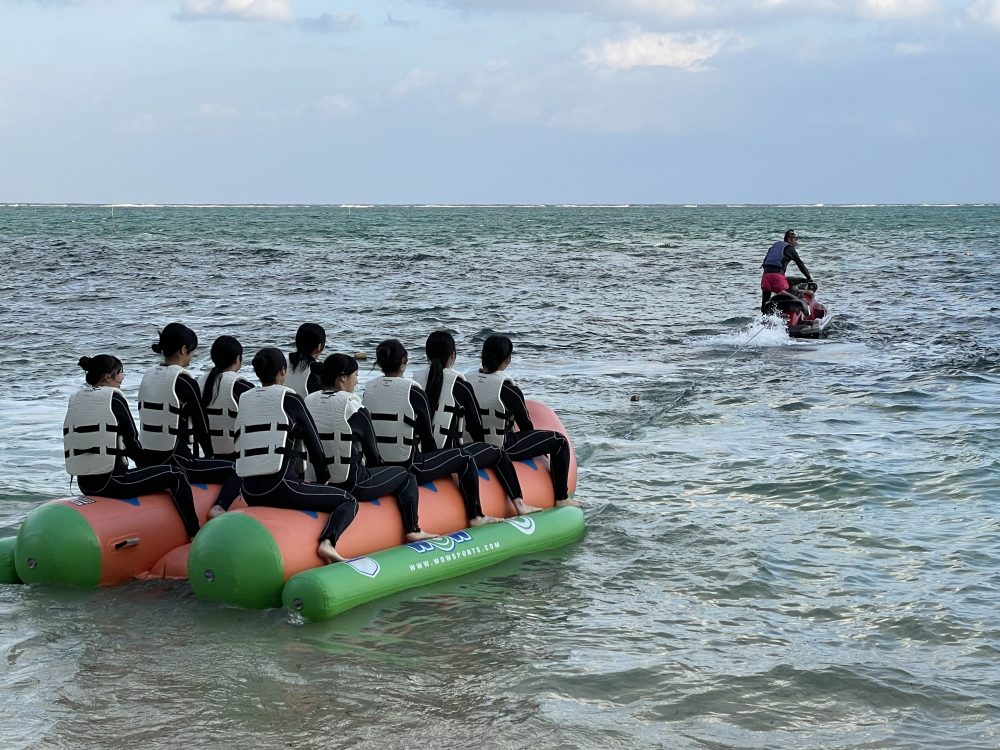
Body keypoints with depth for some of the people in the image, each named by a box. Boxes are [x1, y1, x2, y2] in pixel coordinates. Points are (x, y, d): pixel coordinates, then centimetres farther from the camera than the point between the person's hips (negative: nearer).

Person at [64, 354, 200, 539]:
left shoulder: (75, 401, 10)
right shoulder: (114, 399, -10)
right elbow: (132, 441, -5)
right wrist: (144, 465, 16)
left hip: (84, 483, 8)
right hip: (110, 482, -8)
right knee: (175, 476, 4)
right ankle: (195, 534, 4)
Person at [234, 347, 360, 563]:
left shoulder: (244, 400, 12)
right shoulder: (289, 399, -1)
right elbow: (314, 446, 2)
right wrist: (323, 481, 18)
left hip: (250, 492, 6)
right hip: (281, 487, -6)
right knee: (349, 501, 3)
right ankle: (327, 542, -22)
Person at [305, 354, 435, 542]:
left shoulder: (307, 402, 3)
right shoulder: (354, 409, -12)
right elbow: (371, 451, -1)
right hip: (350, 484, -7)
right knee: (405, 477, 16)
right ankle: (412, 530, 16)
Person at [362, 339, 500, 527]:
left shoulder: (368, 389, 1)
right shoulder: (413, 391, -14)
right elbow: (427, 437, -5)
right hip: (406, 468, -6)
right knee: (464, 460, 13)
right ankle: (475, 516, 17)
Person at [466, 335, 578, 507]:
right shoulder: (509, 390, -20)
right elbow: (526, 426, -7)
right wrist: (541, 448, 14)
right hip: (500, 449, -7)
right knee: (560, 441, 6)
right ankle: (561, 498, 13)